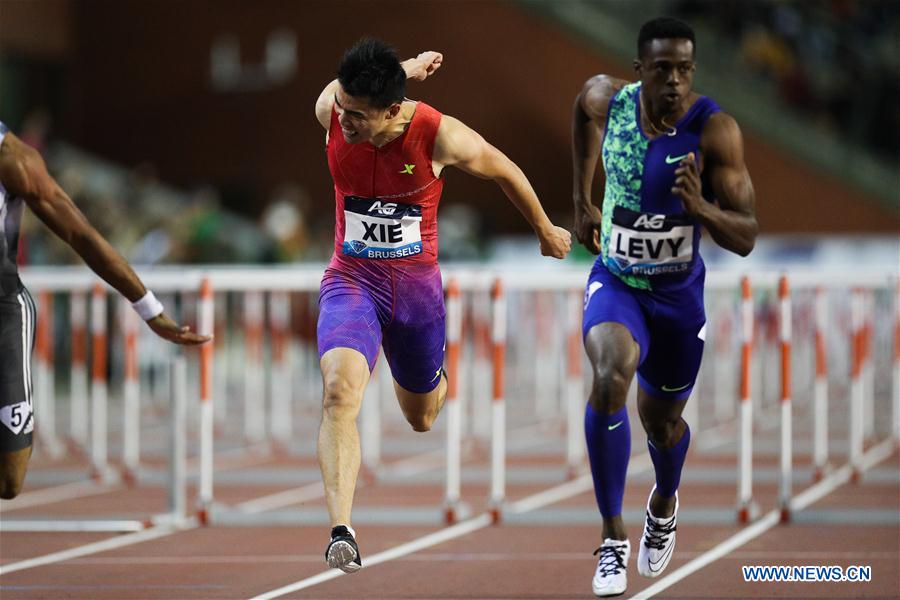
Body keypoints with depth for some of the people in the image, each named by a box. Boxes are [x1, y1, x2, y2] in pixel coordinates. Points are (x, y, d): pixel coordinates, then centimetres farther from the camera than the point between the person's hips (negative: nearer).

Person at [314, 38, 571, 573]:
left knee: (421, 418, 20)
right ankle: (342, 533, -35)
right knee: (340, 388, -28)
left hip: (417, 283, 0)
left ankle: (435, 378, 60)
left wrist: (546, 231, 13)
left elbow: (503, 170, -1)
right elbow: (347, 84, 9)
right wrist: (402, 70, 21)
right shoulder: (331, 110, -18)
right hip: (351, 280, 0)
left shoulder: (440, 136, -22)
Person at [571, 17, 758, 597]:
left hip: (679, 293, 0)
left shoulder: (715, 130, -22)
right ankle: (614, 537, -22)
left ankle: (665, 502, 56)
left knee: (662, 419, 18)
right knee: (611, 376, -30)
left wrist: (701, 207, -41)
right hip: (615, 282, 0)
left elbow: (746, 239, -21)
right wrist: (582, 200, 16)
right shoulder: (606, 100, -15)